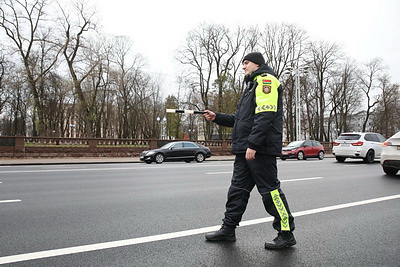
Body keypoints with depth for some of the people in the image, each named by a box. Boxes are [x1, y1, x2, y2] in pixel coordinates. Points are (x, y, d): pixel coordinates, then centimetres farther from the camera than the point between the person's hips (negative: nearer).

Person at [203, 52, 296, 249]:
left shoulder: (266, 80, -4)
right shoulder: (252, 85, 27)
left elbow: (265, 115, -19)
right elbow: (240, 118, 27)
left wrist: (253, 144, -24)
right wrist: (217, 117, 18)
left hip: (260, 149, -10)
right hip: (245, 150, 10)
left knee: (270, 190, -4)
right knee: (238, 189, 11)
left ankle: (286, 234, 8)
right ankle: (228, 229, 19)